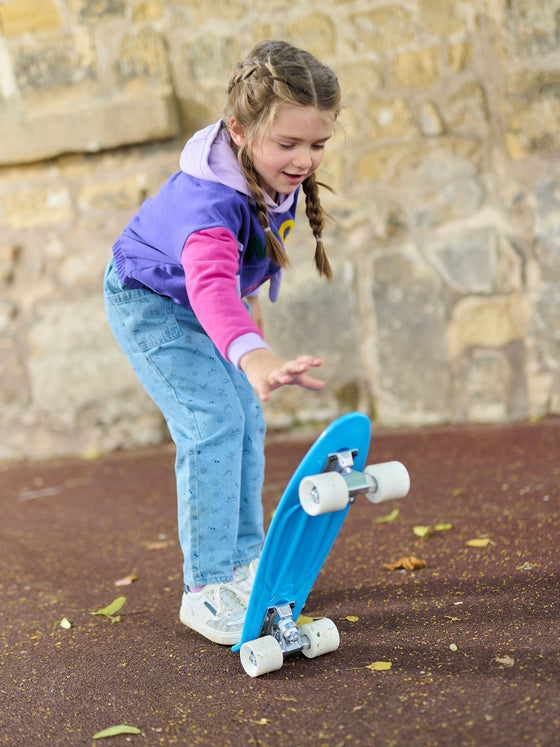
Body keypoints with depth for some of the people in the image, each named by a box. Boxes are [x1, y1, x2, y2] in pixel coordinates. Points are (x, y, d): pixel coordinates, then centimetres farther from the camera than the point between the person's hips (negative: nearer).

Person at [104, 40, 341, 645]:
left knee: (246, 422, 7)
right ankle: (207, 590, -12)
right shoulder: (209, 198, -41)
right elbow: (211, 283, -60)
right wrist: (251, 355, -77)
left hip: (206, 298, 8)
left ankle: (243, 559, 21)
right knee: (213, 424, -19)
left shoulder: (280, 172, -14)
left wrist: (247, 298, 18)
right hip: (150, 302, -8)